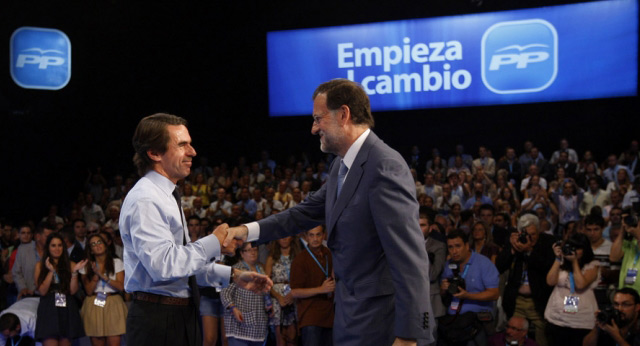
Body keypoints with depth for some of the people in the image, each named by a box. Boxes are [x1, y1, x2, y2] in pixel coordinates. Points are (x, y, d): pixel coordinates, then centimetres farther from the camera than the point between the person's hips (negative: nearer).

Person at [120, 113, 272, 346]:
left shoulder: (166, 197, 15)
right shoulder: (144, 200, -16)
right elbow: (163, 264, -28)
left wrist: (233, 276, 11)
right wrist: (214, 243, -18)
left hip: (182, 316, 9)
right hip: (158, 322, -9)